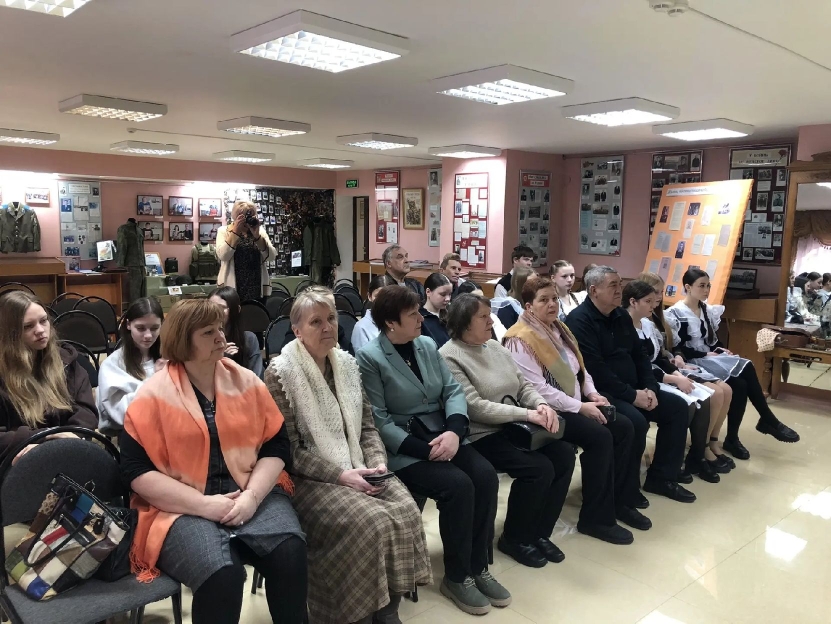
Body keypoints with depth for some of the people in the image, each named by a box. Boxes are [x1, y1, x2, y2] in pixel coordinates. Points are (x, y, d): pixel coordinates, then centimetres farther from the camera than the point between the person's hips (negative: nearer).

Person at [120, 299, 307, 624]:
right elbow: (136, 470, -7)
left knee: (290, 551, -26)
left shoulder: (247, 382, 7)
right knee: (221, 574, -31)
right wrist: (205, 504, -15)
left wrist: (252, 495, -12)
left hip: (253, 494, 3)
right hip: (184, 507, -2)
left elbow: (276, 446, 6)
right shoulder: (153, 395, -2)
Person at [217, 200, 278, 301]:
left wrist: (257, 235, -16)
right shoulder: (224, 231, 3)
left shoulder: (260, 230, 7)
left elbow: (271, 256, -6)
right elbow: (222, 255, -14)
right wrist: (235, 231, -16)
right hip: (231, 288, -2)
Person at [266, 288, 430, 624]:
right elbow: (289, 449, -13)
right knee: (371, 522, -27)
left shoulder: (347, 363, 8)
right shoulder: (280, 373, -10)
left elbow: (367, 426, 11)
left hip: (357, 470, 6)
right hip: (309, 479, -5)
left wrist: (377, 463, -7)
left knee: (406, 510, -19)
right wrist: (341, 475, -20)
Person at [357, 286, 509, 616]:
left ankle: (479, 567, 1)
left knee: (485, 475, -17)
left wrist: (453, 431, -14)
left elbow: (453, 390, 5)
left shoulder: (427, 345, 9)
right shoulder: (369, 358, -10)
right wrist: (425, 450, -20)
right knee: (458, 485, -25)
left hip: (442, 436, 6)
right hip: (402, 449, -6)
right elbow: (379, 421, -15)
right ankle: (457, 576, -3)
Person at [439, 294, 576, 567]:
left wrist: (542, 404, -10)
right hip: (481, 436, -8)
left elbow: (523, 385, 12)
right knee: (539, 467, -23)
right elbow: (475, 407, -21)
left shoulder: (495, 347, 12)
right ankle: (514, 538, 1)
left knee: (564, 454, -10)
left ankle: (540, 532, 6)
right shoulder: (449, 357, -14)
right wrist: (526, 414, -22)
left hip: (514, 427, 8)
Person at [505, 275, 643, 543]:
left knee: (623, 427, -6)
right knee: (600, 436, -24)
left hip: (575, 404, 9)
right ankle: (596, 517, -11)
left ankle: (619, 500, 8)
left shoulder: (560, 329, 12)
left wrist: (593, 394, 0)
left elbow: (579, 369, 20)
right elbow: (537, 388, -22)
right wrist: (580, 407, -20)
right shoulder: (521, 340, -16)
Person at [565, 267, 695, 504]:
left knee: (677, 407, 5)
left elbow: (639, 355, 17)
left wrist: (650, 388, 0)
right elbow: (594, 370, -23)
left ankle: (661, 477, 13)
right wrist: (632, 395, -20)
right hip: (600, 392, -9)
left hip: (632, 389, 10)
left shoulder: (621, 315, 13)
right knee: (636, 421, -31)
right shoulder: (579, 320, -15)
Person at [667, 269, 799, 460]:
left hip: (711, 356, 7)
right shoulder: (676, 313, -9)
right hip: (694, 362, -7)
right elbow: (678, 349, -14)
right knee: (746, 368, -23)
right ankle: (768, 420, -7)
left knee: (740, 384, -22)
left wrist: (721, 349, -2)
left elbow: (712, 338, 18)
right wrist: (705, 354, -16)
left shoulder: (706, 309, 13)